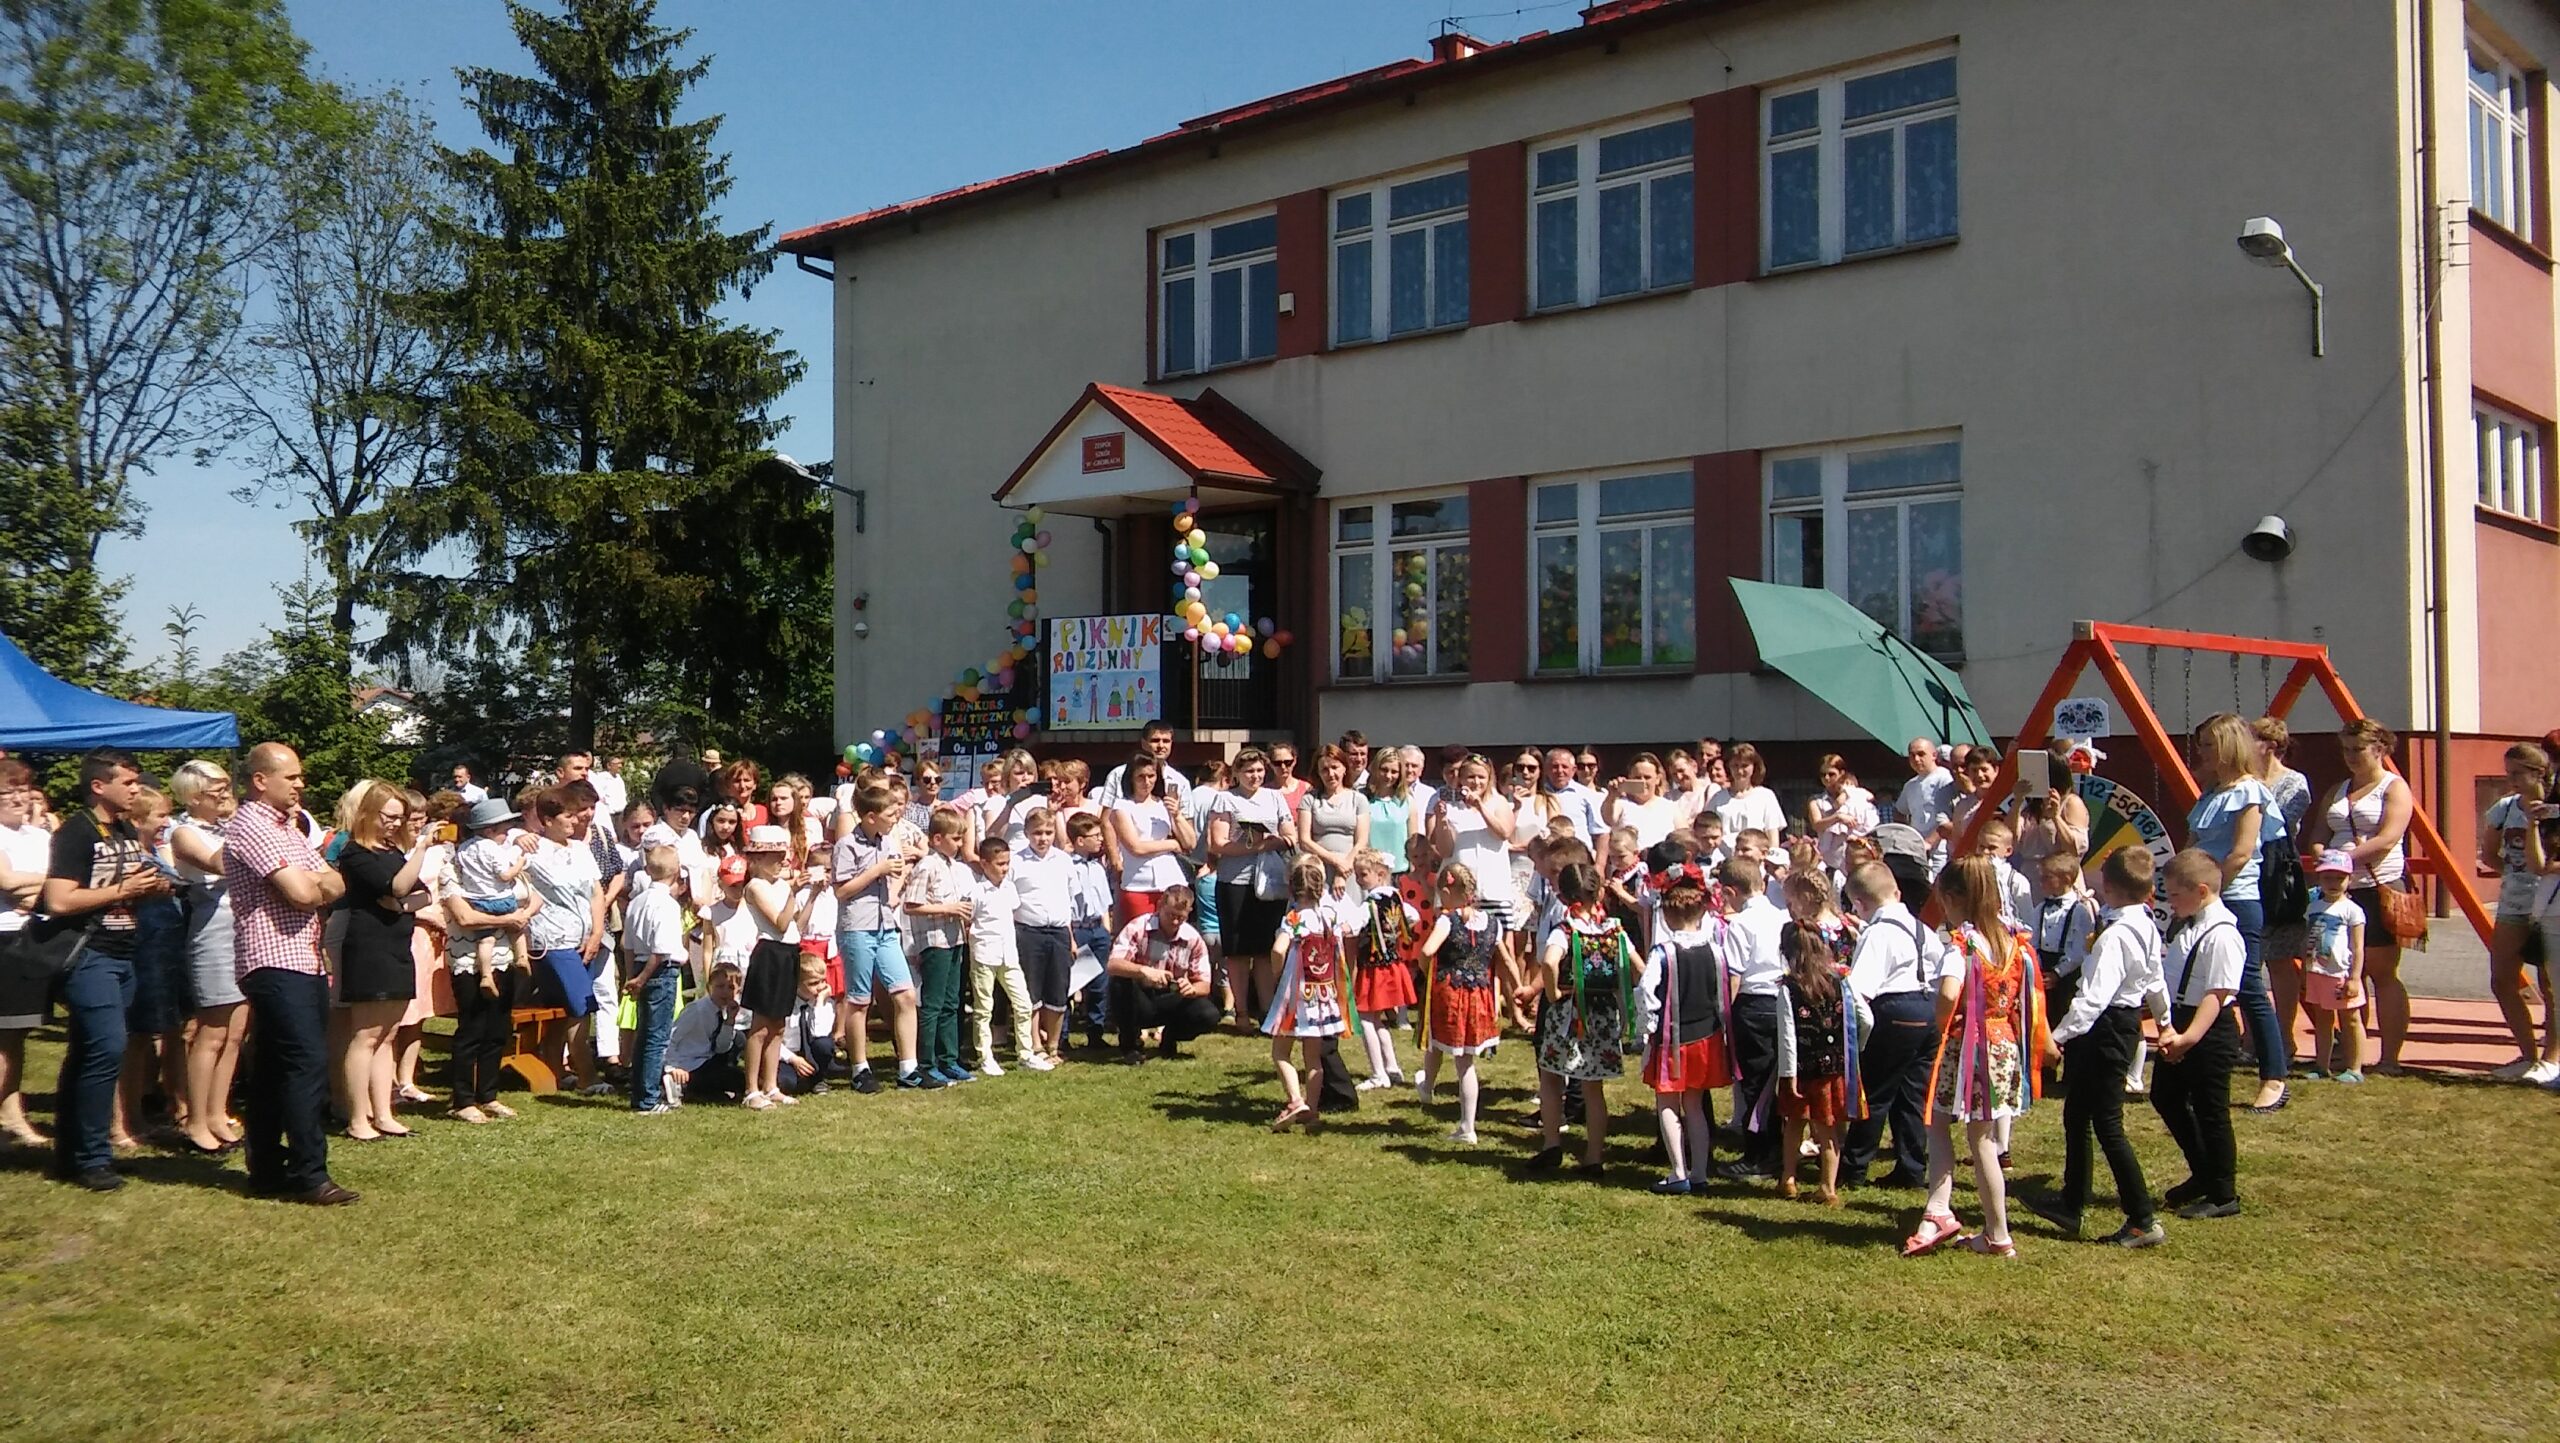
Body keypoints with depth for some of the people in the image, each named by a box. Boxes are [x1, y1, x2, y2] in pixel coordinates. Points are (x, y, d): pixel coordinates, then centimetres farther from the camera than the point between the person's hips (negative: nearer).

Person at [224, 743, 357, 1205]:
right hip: (275, 963, -9)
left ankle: (267, 1169, 18)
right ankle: (308, 1176, -13)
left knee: (275, 1067, 12)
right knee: (307, 1063, -14)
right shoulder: (249, 826, -11)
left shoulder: (289, 829, 19)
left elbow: (336, 885, 17)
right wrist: (320, 886, 2)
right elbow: (301, 894, -18)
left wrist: (314, 884, -4)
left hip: (306, 962, 9)